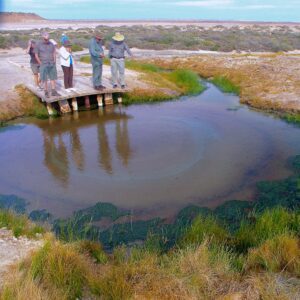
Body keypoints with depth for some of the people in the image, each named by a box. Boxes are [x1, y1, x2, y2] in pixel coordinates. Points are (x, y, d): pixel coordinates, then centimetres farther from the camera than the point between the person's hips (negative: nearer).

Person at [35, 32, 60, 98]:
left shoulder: (51, 44, 3)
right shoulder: (39, 45, -7)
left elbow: (54, 53, 12)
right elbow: (36, 55, -3)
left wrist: (54, 62, 4)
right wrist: (40, 64, -6)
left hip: (52, 64, 4)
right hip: (44, 65, -4)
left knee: (53, 78, 5)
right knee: (45, 79, 1)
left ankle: (53, 92, 11)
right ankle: (46, 92, 11)